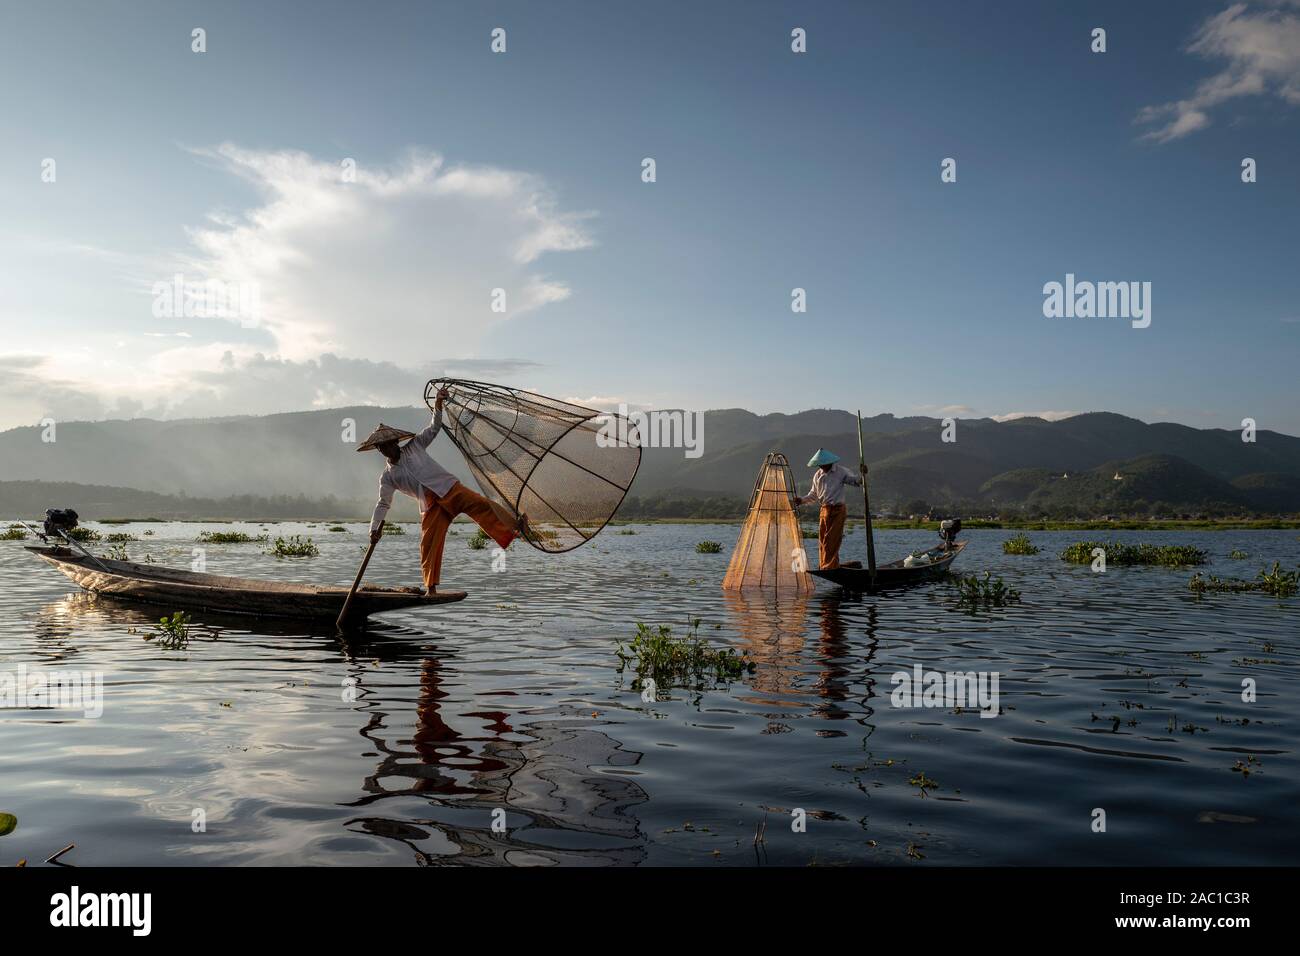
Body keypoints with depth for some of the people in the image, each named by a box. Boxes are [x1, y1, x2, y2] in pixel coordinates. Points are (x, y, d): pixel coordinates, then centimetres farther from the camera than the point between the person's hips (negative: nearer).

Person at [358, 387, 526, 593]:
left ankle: (515, 526, -38)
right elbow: (383, 504, 16)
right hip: (430, 507, 2)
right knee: (428, 545, -5)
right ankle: (431, 588, 4)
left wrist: (438, 404, -2)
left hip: (450, 489, -1)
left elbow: (434, 427, 12)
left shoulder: (414, 446, 10)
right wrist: (374, 528, 5)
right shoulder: (387, 477, 12)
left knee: (481, 505, -24)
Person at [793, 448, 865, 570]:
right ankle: (824, 568, 13)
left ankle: (829, 567, -6)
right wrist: (802, 500, 4)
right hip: (825, 510, 5)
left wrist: (862, 475, -20)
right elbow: (814, 494, 20)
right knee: (822, 541, 5)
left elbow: (856, 481, 0)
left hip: (838, 510, -5)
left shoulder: (841, 471, -3)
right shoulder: (817, 475, 11)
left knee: (832, 541, -8)